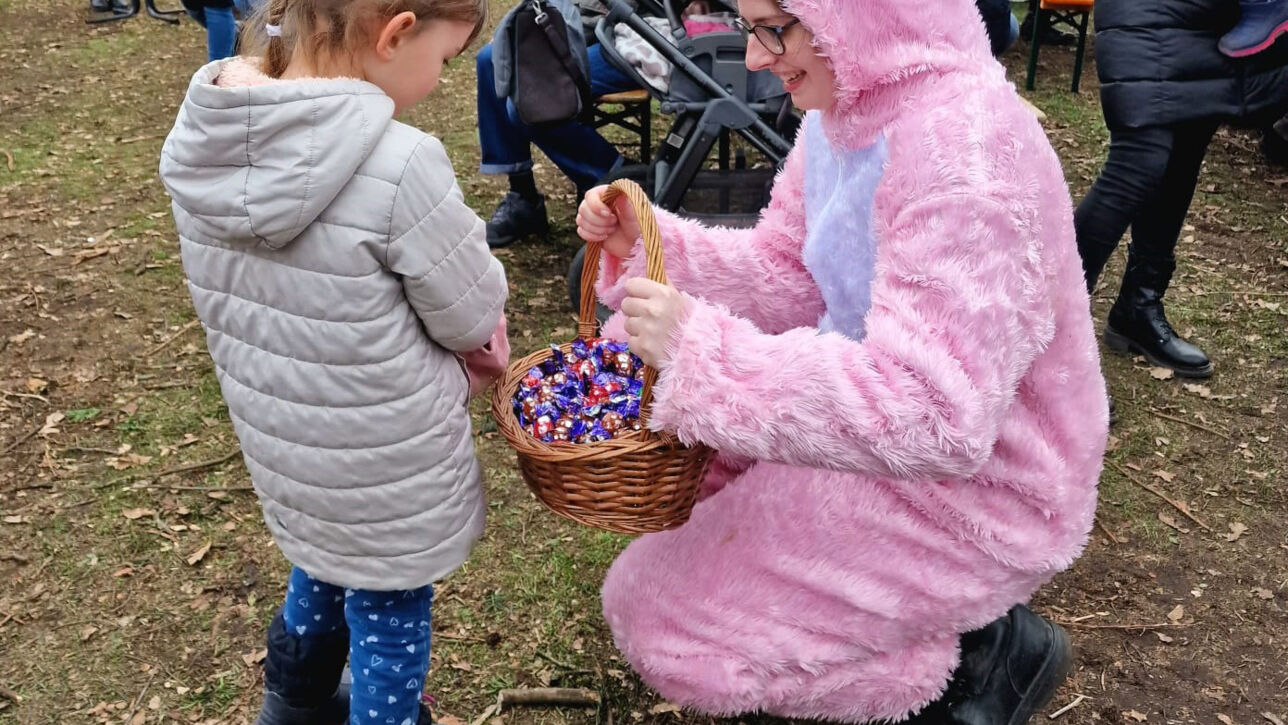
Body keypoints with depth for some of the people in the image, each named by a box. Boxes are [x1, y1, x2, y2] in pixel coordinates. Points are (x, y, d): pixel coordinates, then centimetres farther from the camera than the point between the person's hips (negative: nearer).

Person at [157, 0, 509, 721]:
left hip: (283, 444, 7)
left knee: (323, 577, 31)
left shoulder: (200, 141, -8)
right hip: (383, 465, -6)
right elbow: (475, 315, -18)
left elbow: (307, 292, 1)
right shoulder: (399, 165, -31)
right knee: (389, 621, 18)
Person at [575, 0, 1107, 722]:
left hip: (975, 486, -9)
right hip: (883, 417, 9)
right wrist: (648, 243, -8)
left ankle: (985, 650, 5)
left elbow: (934, 416, -36)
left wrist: (703, 351, -36)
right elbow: (787, 269, 7)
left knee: (662, 620, -8)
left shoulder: (962, 149, -31)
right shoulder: (852, 108, -2)